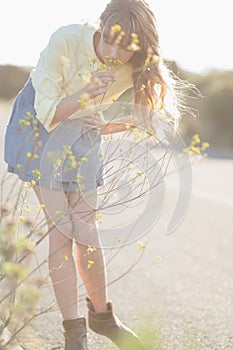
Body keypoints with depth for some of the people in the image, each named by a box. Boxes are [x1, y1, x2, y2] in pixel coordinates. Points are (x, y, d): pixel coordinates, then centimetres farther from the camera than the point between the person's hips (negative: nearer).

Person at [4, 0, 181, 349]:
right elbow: (46, 113, -24)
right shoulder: (65, 42, -30)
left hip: (84, 134, 4)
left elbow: (151, 112, 1)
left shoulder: (139, 68, -18)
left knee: (86, 228, 4)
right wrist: (83, 95, -41)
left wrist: (110, 127, -12)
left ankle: (101, 315, 22)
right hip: (39, 127, -3)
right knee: (61, 228, -11)